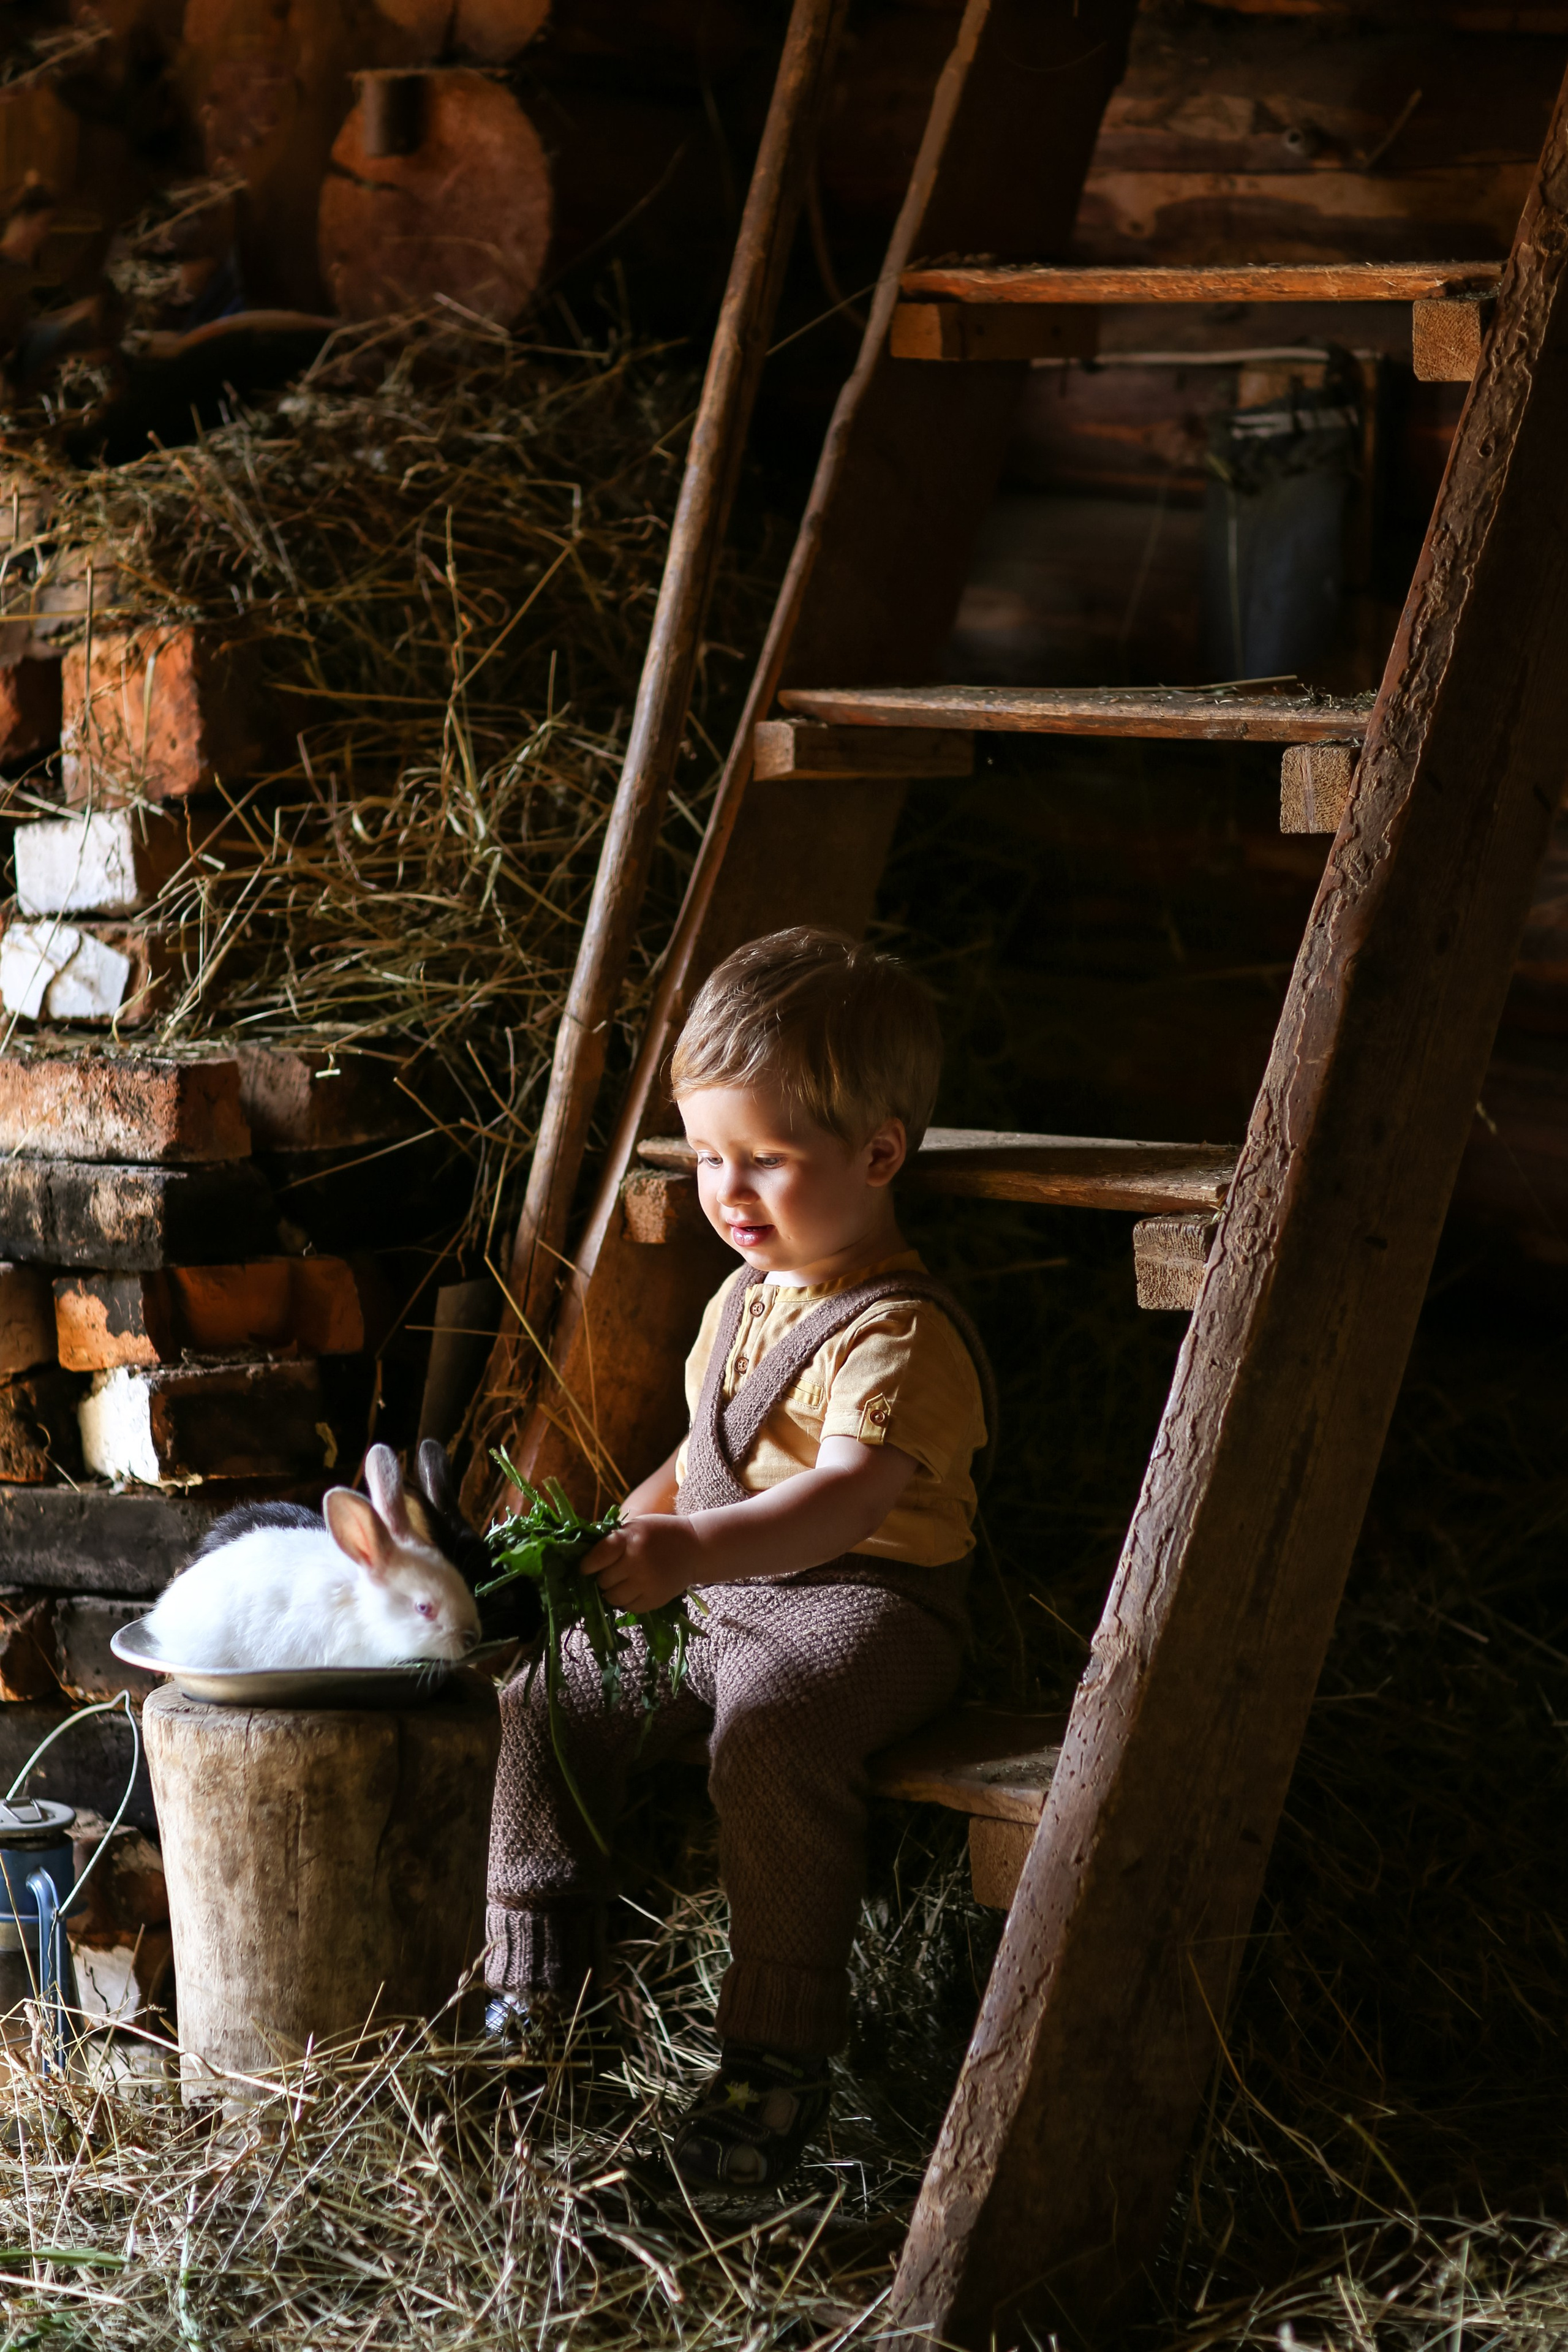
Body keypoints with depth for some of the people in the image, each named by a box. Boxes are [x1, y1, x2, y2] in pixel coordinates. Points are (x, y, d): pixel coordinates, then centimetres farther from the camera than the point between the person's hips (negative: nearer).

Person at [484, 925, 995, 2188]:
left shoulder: (901, 1332, -17)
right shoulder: (748, 1298, 14)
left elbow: (846, 1497, -34)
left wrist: (692, 1550, -49)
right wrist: (623, 1538, 12)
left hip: (859, 1602, -9)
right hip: (716, 1592, 9)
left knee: (772, 1726, -37)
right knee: (549, 1694, -3)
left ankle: (780, 2048, -30)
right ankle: (532, 1976, 10)